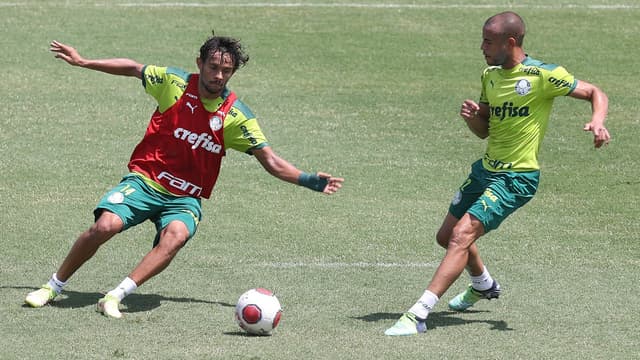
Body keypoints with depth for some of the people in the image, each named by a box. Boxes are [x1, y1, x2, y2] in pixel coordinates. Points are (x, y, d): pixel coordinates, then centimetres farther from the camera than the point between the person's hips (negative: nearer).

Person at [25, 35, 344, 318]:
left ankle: (115, 297, -31)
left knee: (176, 235, -34)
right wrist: (82, 62, 16)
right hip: (144, 180, 0)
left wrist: (310, 181, -13)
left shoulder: (236, 116, -4)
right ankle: (52, 287, -4)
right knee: (105, 226, -25)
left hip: (185, 198, 0)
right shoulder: (174, 83, -4)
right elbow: (133, 69, 13)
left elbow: (271, 162, -1)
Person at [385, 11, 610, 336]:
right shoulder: (490, 75, 6)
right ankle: (483, 285, 48)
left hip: (516, 178, -8)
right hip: (486, 170, 8)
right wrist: (472, 116, -9)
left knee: (461, 235, -21)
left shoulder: (542, 75, -15)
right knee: (447, 236, 18)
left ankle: (418, 315, -24)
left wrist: (597, 123, -27)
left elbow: (596, 93, -6)